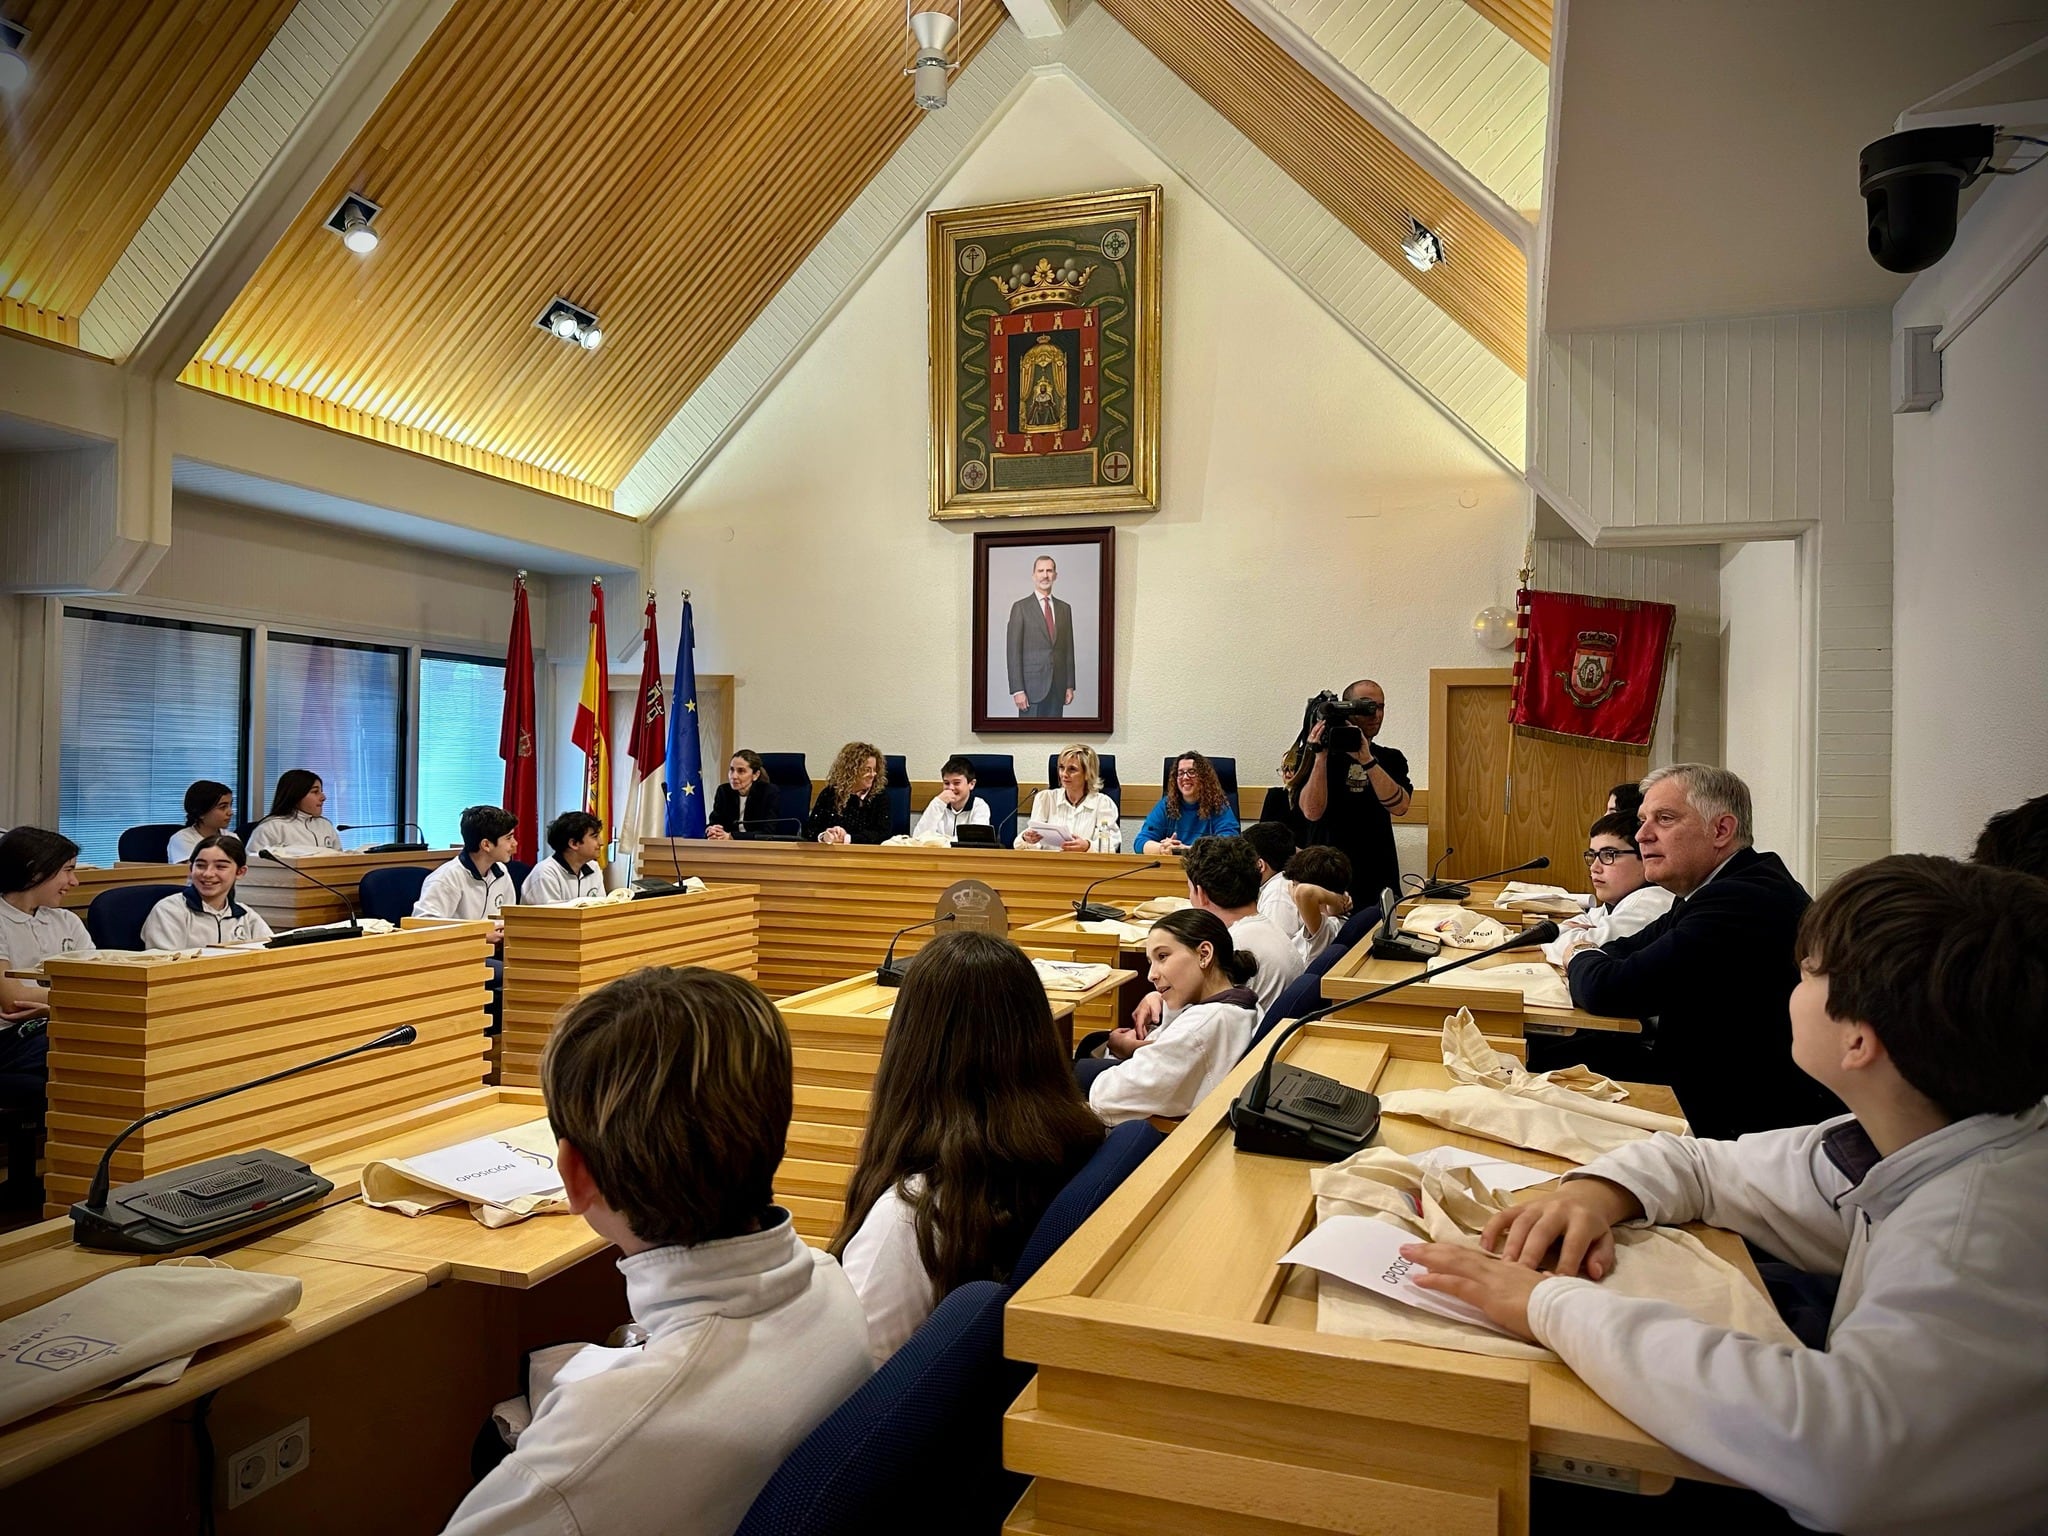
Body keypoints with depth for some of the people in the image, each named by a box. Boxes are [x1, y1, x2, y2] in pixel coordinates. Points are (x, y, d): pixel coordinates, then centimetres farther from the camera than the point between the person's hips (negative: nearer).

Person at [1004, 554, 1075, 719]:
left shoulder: (1064, 608, 13)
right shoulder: (1020, 607, -1)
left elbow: (1068, 649, 14)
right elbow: (1013, 651, -6)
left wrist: (1070, 685, 8)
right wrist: (1017, 690, -12)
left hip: (1057, 687, 4)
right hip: (1032, 685, -4)